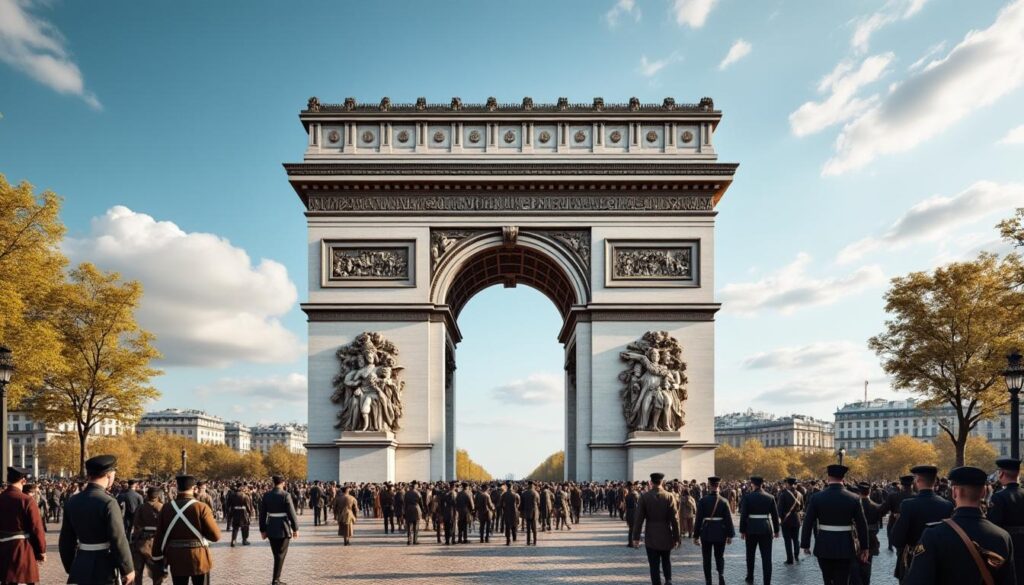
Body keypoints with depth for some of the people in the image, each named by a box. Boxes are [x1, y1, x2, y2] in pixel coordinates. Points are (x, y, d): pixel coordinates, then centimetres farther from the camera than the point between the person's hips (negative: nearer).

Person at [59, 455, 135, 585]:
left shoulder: (72, 501, 4)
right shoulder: (108, 503, -18)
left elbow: (66, 539, 11)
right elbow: (119, 541, -17)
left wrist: (70, 568, 22)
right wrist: (128, 569, -7)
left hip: (81, 566, 7)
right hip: (105, 568, -7)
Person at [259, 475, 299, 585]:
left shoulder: (266, 495, 2)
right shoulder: (285, 495, -12)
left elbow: (262, 513, 5)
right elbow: (291, 513, -12)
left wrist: (263, 530, 12)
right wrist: (295, 528, -3)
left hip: (271, 528, 5)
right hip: (283, 528, -5)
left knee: (277, 555, 16)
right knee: (281, 555, 4)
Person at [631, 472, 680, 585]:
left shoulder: (644, 497, -7)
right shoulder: (670, 496, -6)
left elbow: (638, 519, -7)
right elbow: (675, 519, -6)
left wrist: (636, 538, -1)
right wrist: (676, 538, 2)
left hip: (651, 537, -1)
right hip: (666, 536, 1)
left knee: (654, 565, 6)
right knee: (666, 561, 21)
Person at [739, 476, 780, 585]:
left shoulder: (747, 497, -7)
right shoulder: (770, 497, 0)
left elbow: (743, 515, -8)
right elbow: (775, 515, 4)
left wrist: (742, 530, -1)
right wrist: (776, 530, 14)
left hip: (751, 529, -1)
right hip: (766, 529, 1)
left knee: (750, 555, 18)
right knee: (766, 557, 2)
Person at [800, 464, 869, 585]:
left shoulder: (816, 497, -8)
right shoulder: (854, 499, -7)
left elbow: (807, 524, -5)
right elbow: (862, 526, -2)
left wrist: (805, 545, 5)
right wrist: (864, 548, 10)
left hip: (823, 547, 1)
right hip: (844, 548, 0)